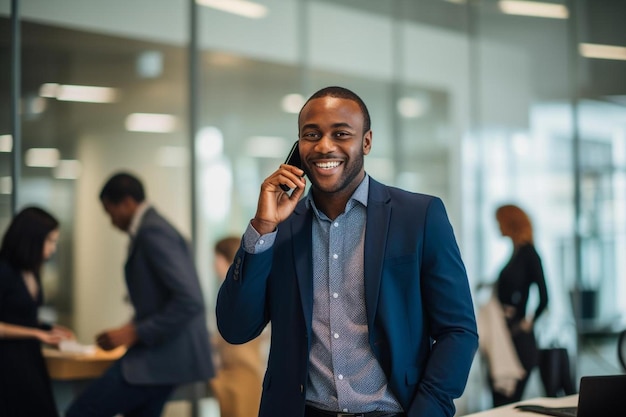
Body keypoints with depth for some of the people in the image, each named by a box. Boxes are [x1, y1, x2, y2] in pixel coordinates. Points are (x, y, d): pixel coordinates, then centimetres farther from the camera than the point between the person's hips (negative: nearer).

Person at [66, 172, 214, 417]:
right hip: (161, 353, 10)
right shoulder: (152, 229, 17)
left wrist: (135, 332, -20)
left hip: (162, 355, -10)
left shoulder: (153, 232, -15)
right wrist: (131, 330, 13)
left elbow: (189, 301, -24)